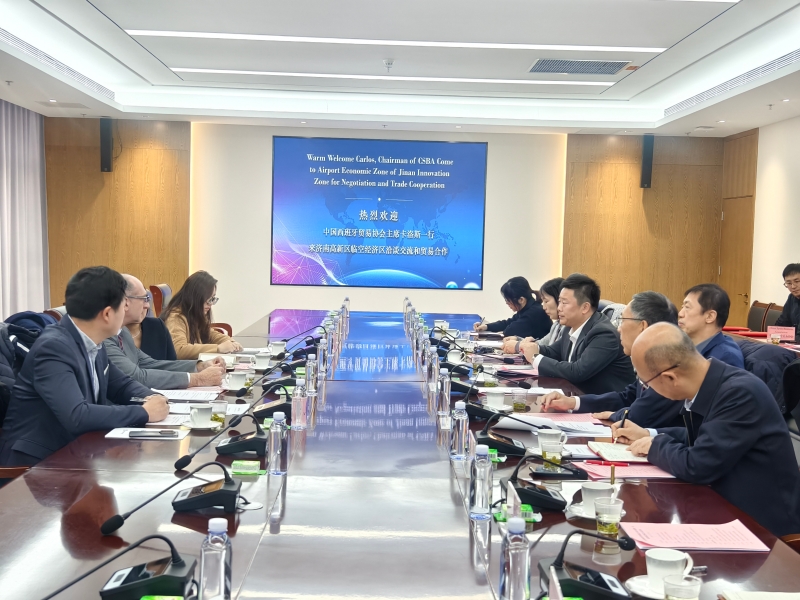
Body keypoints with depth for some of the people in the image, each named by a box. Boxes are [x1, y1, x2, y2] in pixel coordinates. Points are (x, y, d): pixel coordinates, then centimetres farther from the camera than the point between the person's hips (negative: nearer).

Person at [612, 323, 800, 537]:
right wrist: (648, 435, 10)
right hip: (728, 508, 7)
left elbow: (696, 466, -28)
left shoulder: (740, 393, -27)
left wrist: (655, 445, -11)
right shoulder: (704, 384, -2)